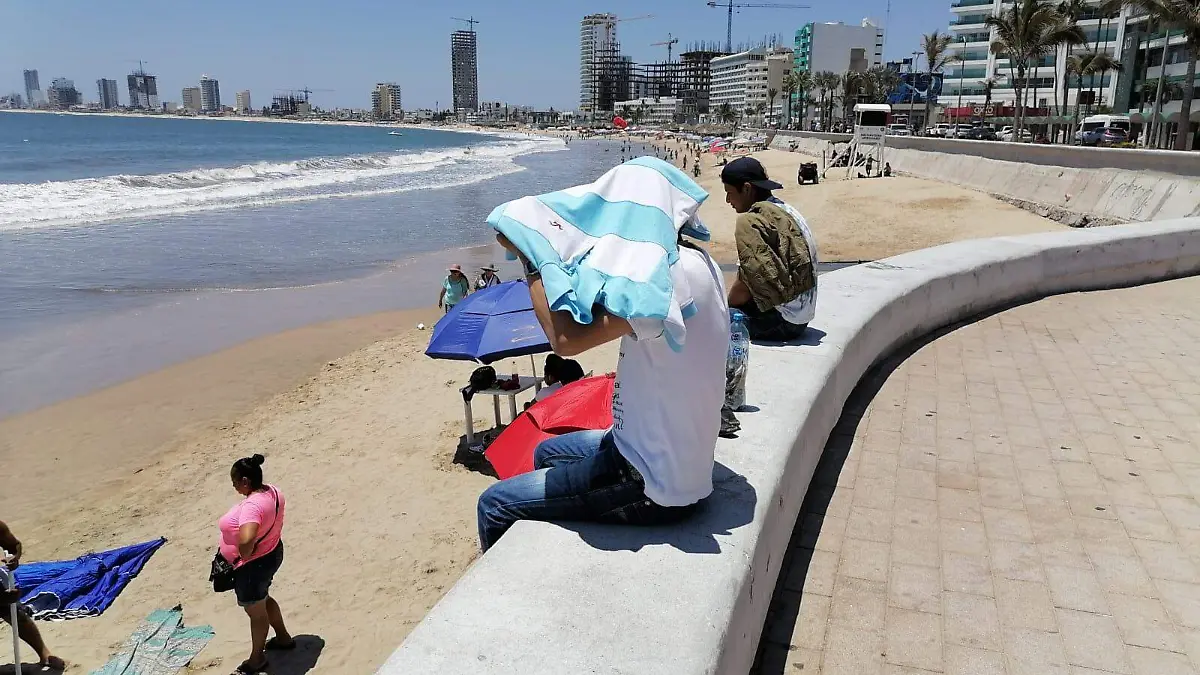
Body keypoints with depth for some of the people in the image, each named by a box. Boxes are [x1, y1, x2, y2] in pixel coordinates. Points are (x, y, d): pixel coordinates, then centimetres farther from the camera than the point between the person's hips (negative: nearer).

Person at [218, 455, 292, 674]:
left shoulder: (252, 505, -35)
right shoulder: (273, 491, -6)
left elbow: (246, 540, -50)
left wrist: (245, 556, -29)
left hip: (253, 565, -9)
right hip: (272, 553, 9)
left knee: (256, 612, 13)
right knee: (264, 600, 31)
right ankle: (283, 638, 48)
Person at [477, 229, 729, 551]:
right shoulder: (695, 260, 3)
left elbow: (567, 339, -29)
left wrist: (531, 257, -16)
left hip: (653, 488, -10)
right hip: (673, 463, 10)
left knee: (494, 505, 0)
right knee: (546, 453, 30)